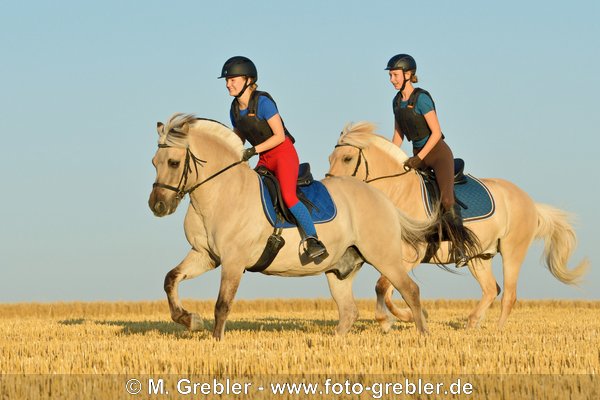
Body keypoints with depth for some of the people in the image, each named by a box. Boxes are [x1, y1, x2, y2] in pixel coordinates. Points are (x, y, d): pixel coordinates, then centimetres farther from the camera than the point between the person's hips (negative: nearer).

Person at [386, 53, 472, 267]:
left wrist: (419, 158, -20)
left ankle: (459, 246, -16)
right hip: (417, 155, 8)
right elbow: (398, 135, 15)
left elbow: (436, 132, -18)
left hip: (438, 152, -8)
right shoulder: (397, 101, 7)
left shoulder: (421, 98, -16)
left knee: (447, 201, -22)